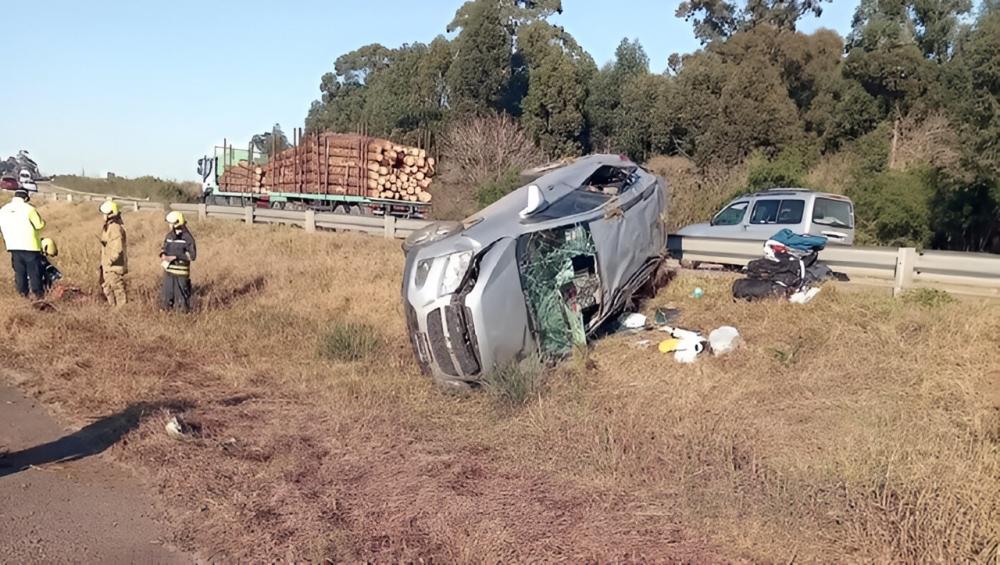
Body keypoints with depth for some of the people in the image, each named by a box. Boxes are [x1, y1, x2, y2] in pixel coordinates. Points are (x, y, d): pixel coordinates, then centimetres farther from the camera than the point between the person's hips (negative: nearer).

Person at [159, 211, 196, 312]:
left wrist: (175, 257, -19)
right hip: (168, 270, 6)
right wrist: (163, 255, -4)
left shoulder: (187, 238, -12)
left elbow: (192, 255, -14)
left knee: (181, 296, -1)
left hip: (181, 272, -6)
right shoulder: (169, 235, 8)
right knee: (166, 295, 11)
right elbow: (164, 248, 19)